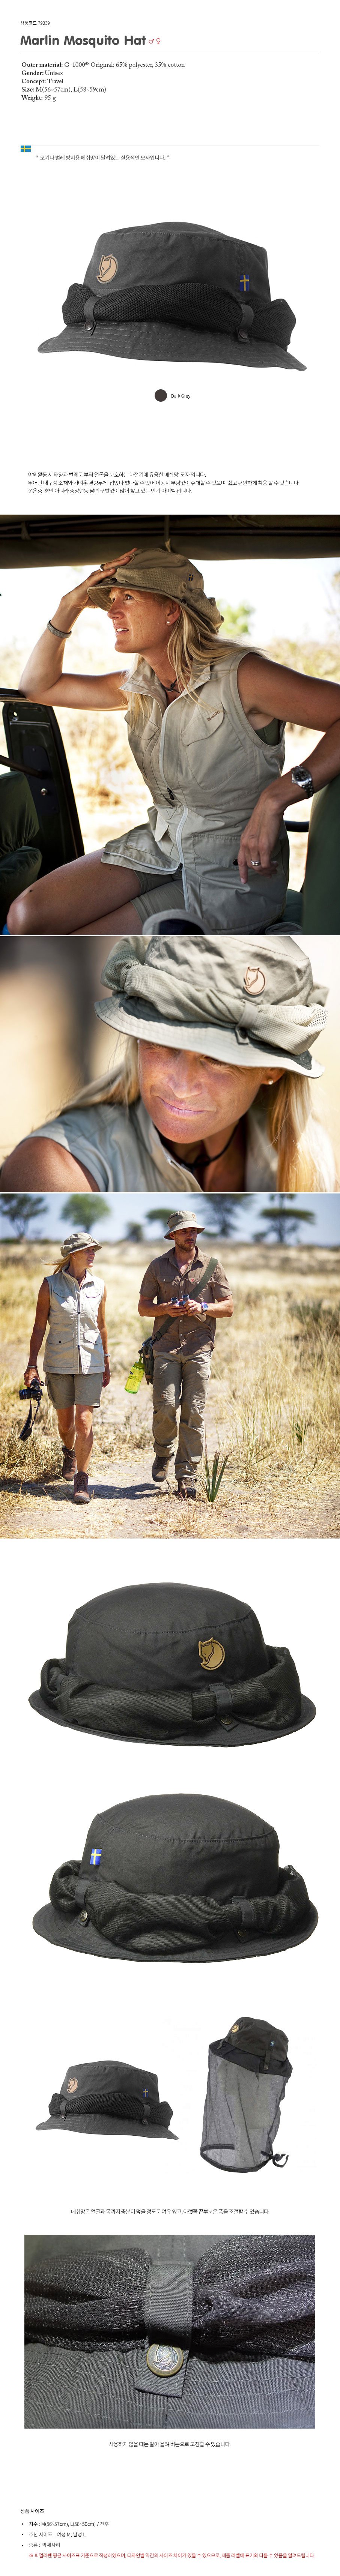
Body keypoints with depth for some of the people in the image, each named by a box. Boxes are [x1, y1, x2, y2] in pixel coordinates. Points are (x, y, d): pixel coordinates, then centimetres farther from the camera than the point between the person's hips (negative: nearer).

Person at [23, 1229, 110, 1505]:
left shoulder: (99, 1287, 2)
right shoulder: (51, 1285, -5)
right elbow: (39, 1327, -1)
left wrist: (106, 1363, 17)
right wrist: (32, 1365, -5)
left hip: (90, 1362, 0)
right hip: (59, 1363, 0)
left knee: (84, 1420, -11)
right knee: (66, 1422, 11)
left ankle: (82, 1481, -4)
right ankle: (70, 1453, 45)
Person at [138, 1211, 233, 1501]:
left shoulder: (212, 1266, 6)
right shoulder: (158, 1266, 8)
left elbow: (229, 1307, 8)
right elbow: (143, 1307, 10)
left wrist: (203, 1308, -11)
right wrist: (166, 1309, -10)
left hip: (199, 1349, 0)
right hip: (166, 1347, 0)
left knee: (194, 1413, -4)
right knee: (165, 1407, -11)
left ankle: (187, 1476, 2)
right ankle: (163, 1456, 17)